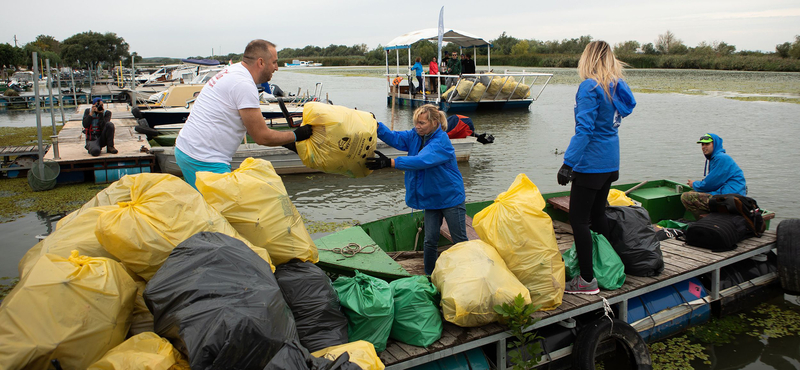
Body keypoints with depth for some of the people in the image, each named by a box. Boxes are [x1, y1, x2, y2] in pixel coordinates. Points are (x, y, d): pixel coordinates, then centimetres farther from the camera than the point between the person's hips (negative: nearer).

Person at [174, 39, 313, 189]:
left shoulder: (232, 71, 14)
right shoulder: (244, 85, -17)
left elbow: (254, 125, 22)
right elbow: (261, 137, -14)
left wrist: (284, 141, 20)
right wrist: (295, 136, 1)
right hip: (204, 162, -10)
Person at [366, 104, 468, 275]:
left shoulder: (441, 142, -24)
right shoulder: (415, 136, 0)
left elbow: (421, 160, -38)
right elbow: (394, 138, -12)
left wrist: (389, 162, -47)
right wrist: (376, 125, -30)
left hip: (451, 198, -6)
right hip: (431, 199, 6)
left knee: (460, 241, 6)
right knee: (430, 241, 11)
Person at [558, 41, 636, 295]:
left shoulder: (590, 87, -16)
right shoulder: (617, 86, 9)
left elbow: (584, 129, -22)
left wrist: (568, 163, -22)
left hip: (591, 163, -9)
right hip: (611, 162, 9)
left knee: (578, 219, -4)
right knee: (598, 214, 19)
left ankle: (587, 280, -2)